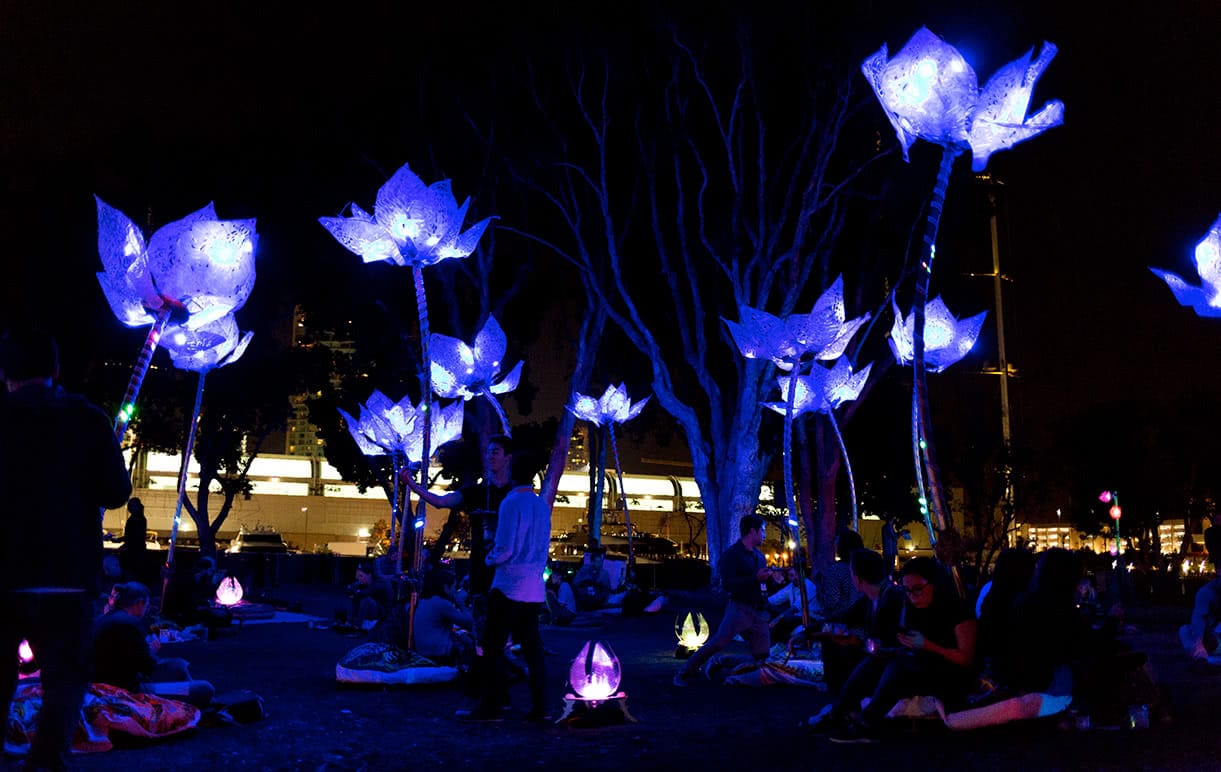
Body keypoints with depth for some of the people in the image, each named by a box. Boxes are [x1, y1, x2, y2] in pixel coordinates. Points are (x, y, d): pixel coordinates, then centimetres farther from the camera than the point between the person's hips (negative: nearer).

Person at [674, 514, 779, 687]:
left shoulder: (759, 556, 19)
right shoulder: (731, 554, -6)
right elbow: (727, 584, -18)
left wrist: (770, 575, 12)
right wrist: (755, 578, -22)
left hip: (759, 612, 8)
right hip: (740, 607, -7)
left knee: (762, 654, 3)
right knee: (719, 642, -19)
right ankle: (684, 674, -9)